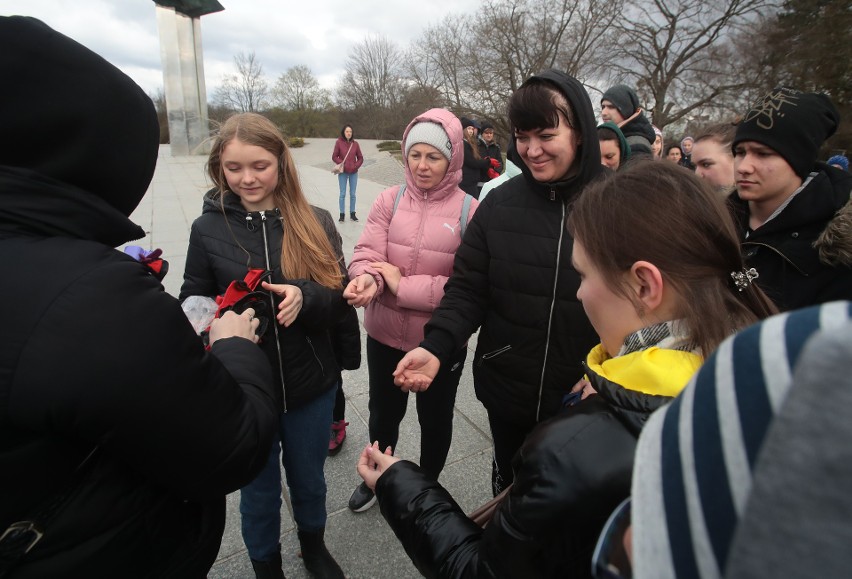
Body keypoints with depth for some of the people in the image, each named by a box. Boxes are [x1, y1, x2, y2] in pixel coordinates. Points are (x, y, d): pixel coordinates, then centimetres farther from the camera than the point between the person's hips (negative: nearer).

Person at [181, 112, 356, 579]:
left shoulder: (315, 222, -7)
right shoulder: (208, 229, -6)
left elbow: (340, 297, -7)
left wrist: (304, 297, -28)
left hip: (310, 383, 1)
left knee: (308, 479, 23)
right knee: (258, 490, 20)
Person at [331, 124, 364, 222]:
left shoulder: (355, 143, 2)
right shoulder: (339, 142, -4)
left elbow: (360, 158, 7)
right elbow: (334, 157, -2)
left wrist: (356, 166, -7)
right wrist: (342, 164, -13)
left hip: (353, 173, 2)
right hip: (343, 173, -2)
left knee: (352, 194, 8)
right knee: (342, 194, 3)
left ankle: (352, 213, 18)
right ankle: (342, 214, 10)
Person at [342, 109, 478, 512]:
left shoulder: (469, 210, -12)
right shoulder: (390, 200, -4)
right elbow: (366, 254, -11)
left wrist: (403, 285, -21)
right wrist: (367, 279, -34)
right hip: (385, 335, 3)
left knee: (435, 419, 22)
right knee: (383, 412, 25)